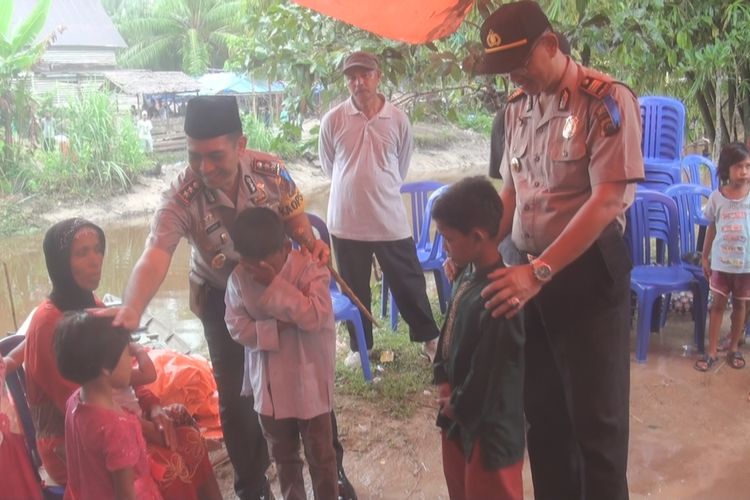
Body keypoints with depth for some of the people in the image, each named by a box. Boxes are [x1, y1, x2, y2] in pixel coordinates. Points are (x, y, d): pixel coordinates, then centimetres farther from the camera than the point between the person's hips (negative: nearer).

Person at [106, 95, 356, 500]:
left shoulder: (270, 170, -23)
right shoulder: (181, 198, -30)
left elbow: (294, 218, -6)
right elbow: (155, 254, -45)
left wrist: (312, 243, -27)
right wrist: (131, 310, -63)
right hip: (223, 299, -1)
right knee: (237, 394, 6)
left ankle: (332, 467, 38)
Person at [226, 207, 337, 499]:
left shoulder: (309, 269, -18)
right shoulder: (238, 278, -9)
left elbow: (314, 317, -29)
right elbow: (237, 327, -8)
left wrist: (274, 284, -30)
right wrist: (277, 327, -23)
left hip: (309, 381, -3)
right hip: (268, 384, 4)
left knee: (320, 453, 14)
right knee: (282, 454, 22)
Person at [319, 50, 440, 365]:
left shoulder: (398, 119, -4)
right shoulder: (333, 120, -5)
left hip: (391, 219, 0)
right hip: (346, 222, 0)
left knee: (409, 283, 12)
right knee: (354, 289, 15)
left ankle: (428, 337, 32)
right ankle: (360, 346, 34)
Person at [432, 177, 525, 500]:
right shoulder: (467, 276, -3)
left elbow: (488, 374, -25)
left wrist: (457, 407, -9)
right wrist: (443, 382, 0)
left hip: (489, 428, -9)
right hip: (457, 417, 9)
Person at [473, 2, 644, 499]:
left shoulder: (607, 100, -14)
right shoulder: (517, 107, 7)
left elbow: (609, 199, -21)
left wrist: (539, 271, -28)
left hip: (589, 274, -6)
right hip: (531, 275, 6)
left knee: (595, 417, 8)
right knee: (542, 410, 17)